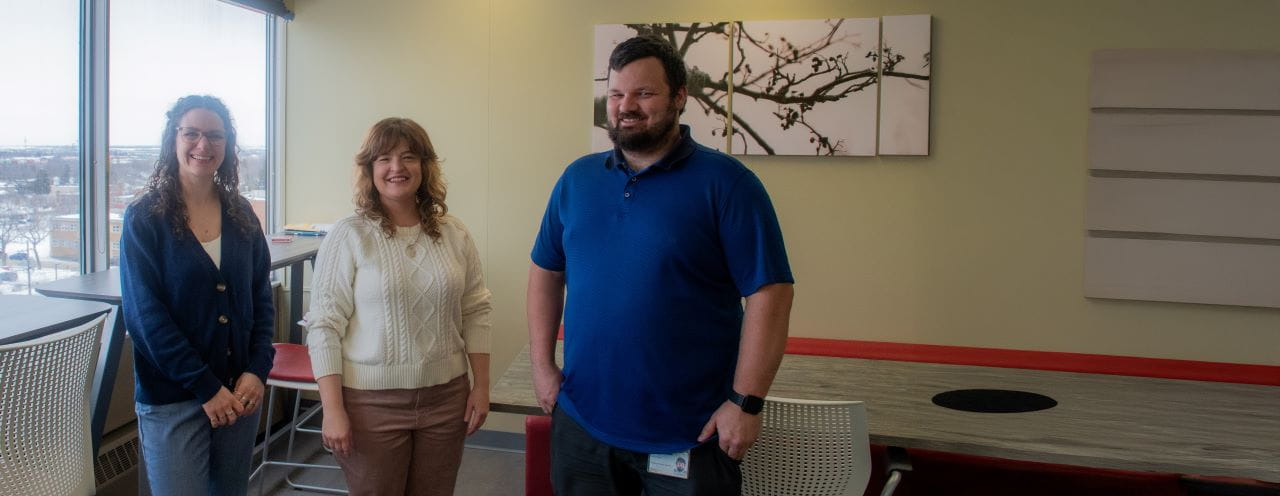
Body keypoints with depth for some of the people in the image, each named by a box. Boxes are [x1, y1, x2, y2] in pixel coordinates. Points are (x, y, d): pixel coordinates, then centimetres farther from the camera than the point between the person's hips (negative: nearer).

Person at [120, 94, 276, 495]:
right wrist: (205, 387, -15)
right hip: (172, 399, -4)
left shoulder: (241, 215, 6)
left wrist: (257, 371, -7)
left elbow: (262, 300, 7)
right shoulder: (144, 218, -6)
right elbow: (145, 314, -11)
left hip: (239, 391, 4)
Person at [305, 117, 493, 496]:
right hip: (371, 400, -3)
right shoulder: (348, 236, -7)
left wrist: (481, 385, 5)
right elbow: (324, 325, -8)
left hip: (445, 397, 3)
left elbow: (476, 312, 9)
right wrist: (332, 409, -12)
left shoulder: (454, 234, 4)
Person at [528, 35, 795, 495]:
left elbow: (769, 294, -13)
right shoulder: (577, 178, 5)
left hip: (690, 436, -4)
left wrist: (746, 402, -16)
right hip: (581, 423, 4)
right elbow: (546, 272, 13)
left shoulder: (725, 182, -10)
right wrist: (542, 365, 6)